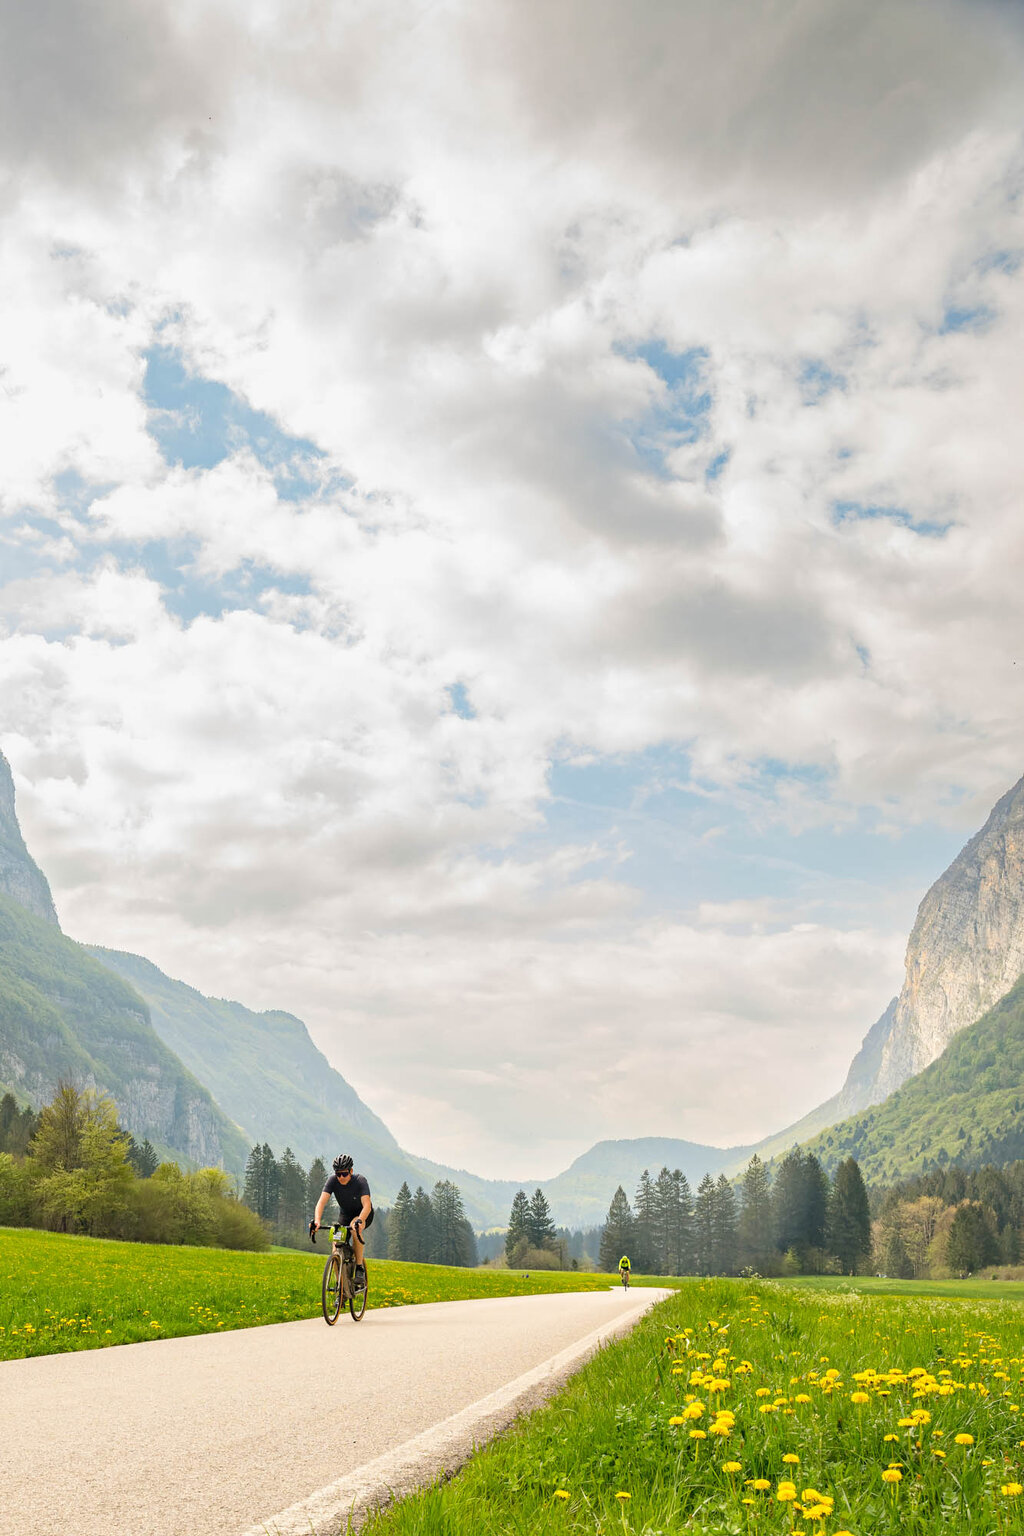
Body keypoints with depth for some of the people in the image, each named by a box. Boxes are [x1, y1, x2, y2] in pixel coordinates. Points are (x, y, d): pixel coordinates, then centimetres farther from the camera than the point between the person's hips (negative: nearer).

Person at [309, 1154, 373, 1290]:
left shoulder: (360, 1181, -29)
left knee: (355, 1229, -36)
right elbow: (322, 1201, -31)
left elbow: (367, 1205, -40)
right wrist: (316, 1220, -50)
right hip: (345, 1215, 4)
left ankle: (360, 1268, -22)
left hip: (364, 1215, -4)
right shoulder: (333, 1180, -21)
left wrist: (360, 1221, -59)